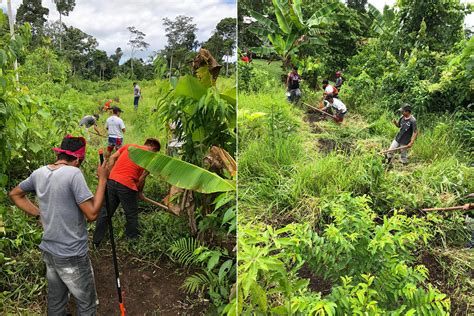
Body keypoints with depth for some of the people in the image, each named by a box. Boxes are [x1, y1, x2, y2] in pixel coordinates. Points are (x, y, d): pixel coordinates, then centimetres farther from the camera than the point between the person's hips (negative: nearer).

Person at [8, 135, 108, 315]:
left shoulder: (39, 173, 0)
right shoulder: (74, 173, -22)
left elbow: (15, 194, 18)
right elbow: (92, 213, -23)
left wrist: (38, 214, 13)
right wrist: (102, 179, -17)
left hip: (48, 252, 7)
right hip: (72, 256, -7)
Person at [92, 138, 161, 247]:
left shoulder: (129, 146, 16)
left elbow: (112, 158, 11)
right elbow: (141, 179, -1)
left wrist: (111, 175, 16)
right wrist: (140, 192, 15)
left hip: (111, 181, 5)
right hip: (127, 186, -5)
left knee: (105, 212, 15)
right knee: (131, 215, 13)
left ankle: (96, 241, 25)